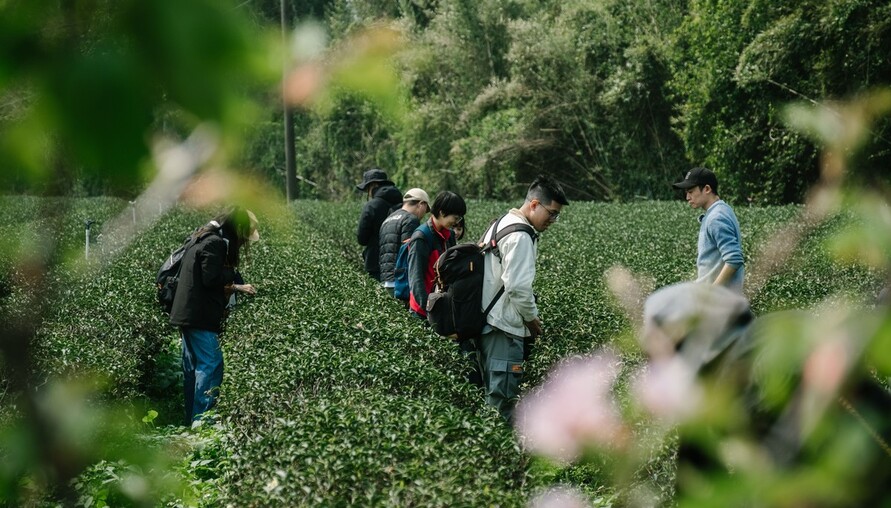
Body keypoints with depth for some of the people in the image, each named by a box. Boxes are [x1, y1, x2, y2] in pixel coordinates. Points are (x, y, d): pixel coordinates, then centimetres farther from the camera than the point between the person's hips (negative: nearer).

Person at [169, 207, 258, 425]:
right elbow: (211, 279, -21)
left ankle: (192, 419, 17)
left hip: (186, 315, 11)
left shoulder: (203, 240, 19)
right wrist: (231, 271, -5)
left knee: (192, 367, 12)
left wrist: (237, 287, 25)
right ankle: (202, 420, -11)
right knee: (210, 366, -9)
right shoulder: (215, 243, -13)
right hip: (200, 317, -11)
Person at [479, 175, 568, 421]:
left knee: (492, 393, 15)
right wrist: (532, 318, -6)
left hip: (488, 323, 11)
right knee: (503, 399, -7)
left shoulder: (501, 224, 15)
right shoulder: (520, 236, -17)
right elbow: (518, 286, -22)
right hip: (505, 327, -11)